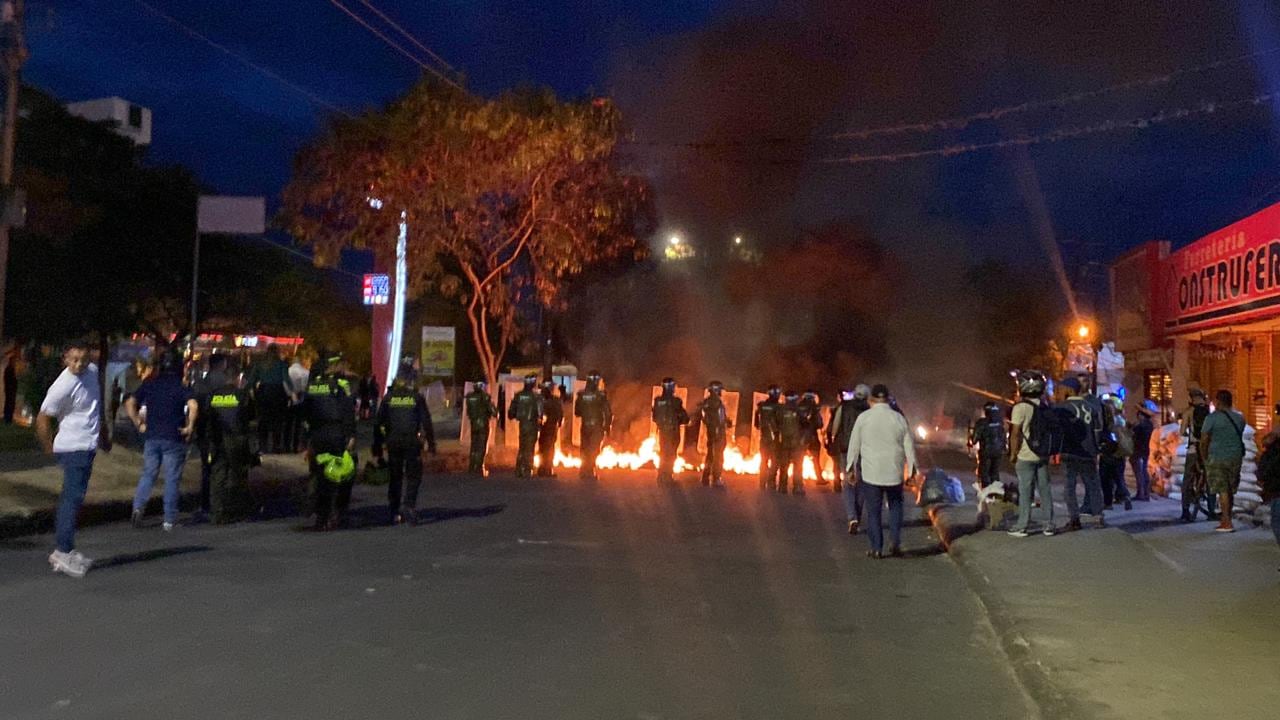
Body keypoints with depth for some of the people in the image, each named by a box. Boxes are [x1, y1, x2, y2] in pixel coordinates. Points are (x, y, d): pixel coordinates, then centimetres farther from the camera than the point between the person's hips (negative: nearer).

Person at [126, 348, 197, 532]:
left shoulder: (149, 384, 7)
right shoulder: (181, 388, -5)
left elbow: (129, 405, 2)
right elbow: (193, 406, -21)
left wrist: (139, 424, 8)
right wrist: (190, 427, -11)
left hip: (151, 437, 3)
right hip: (173, 439, -3)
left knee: (148, 474, 16)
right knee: (172, 479, 3)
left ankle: (138, 507, -4)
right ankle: (169, 520, 6)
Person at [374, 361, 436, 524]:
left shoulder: (388, 397, 4)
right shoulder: (417, 398, -3)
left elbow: (378, 423, 6)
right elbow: (426, 422, -4)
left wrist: (377, 445, 13)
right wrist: (431, 443, 2)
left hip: (393, 443, 3)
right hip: (412, 443, -2)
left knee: (395, 477, 11)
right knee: (413, 476, 5)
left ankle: (395, 513, 14)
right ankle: (408, 505, -13)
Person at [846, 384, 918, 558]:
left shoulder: (863, 418, -4)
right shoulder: (899, 418, -1)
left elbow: (854, 444, 0)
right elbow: (909, 446, 3)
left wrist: (850, 465, 11)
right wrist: (912, 467, 14)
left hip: (870, 472, -1)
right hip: (894, 472, 1)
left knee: (873, 511, 6)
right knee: (895, 507, 18)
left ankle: (876, 548, 7)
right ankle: (895, 542, 6)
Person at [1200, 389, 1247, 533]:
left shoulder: (1212, 418, -10)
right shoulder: (1240, 418, 7)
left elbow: (1204, 440, -10)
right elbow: (1239, 436, 12)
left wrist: (1204, 457, 1)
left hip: (1217, 458, -5)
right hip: (1236, 457, 5)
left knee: (1222, 490, -3)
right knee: (1231, 490, 13)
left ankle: (1227, 523, -5)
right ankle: (1225, 518, 22)